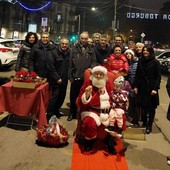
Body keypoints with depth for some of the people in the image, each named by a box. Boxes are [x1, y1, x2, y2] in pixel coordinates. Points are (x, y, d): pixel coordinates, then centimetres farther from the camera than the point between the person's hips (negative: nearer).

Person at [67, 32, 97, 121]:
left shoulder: (91, 50, 5)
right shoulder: (75, 48, 2)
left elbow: (94, 61, 7)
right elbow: (70, 62, 0)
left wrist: (92, 67, -15)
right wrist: (70, 75, -3)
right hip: (76, 76, 0)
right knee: (73, 96, 9)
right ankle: (72, 113, 23)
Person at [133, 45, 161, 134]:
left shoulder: (155, 62, -5)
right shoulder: (140, 61, 7)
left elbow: (158, 76, -8)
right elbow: (137, 75, 8)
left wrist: (155, 88, -15)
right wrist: (135, 86, 2)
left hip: (151, 88, -3)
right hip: (142, 87, 3)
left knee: (151, 108, 5)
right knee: (143, 106, 7)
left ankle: (149, 126, 14)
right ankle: (144, 124, 23)